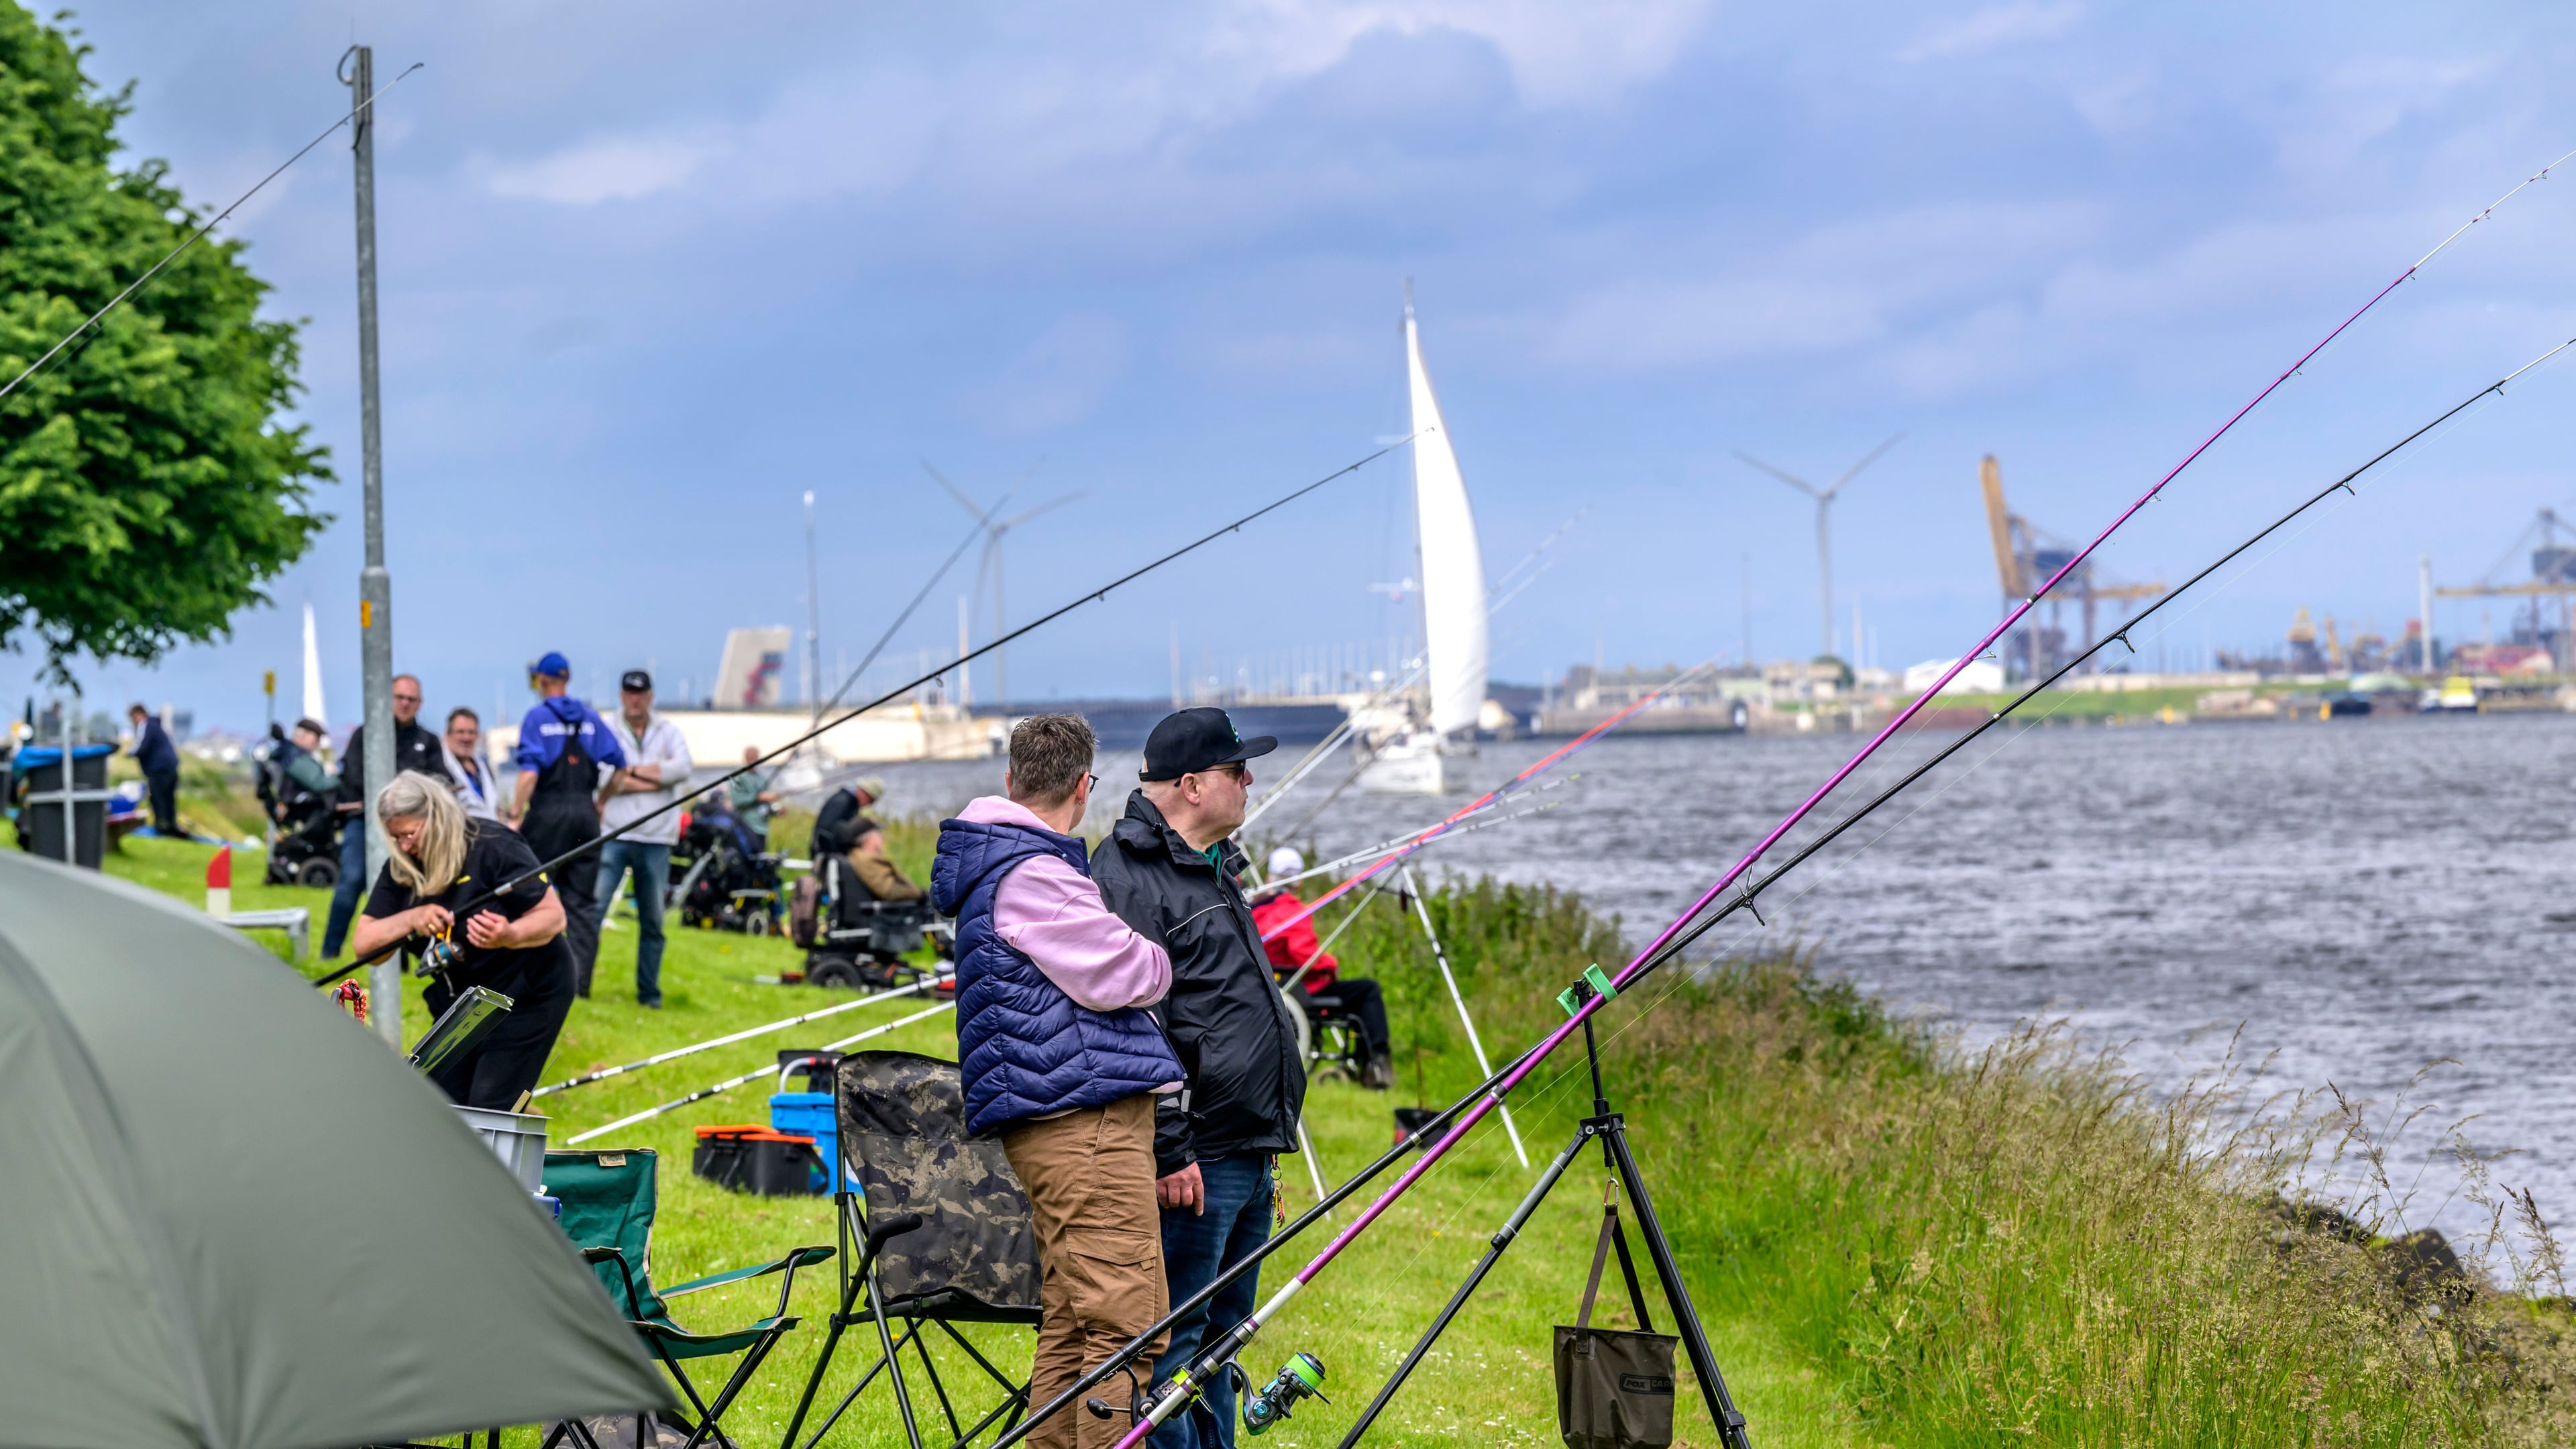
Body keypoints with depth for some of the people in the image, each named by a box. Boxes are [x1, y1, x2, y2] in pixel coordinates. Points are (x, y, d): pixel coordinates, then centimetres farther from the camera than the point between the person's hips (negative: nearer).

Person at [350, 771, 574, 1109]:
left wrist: (509, 937, -39)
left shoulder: (494, 847, -19)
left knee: (490, 1113, -16)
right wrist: (411, 919, -24)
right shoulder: (400, 867, -2)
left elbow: (553, 916, -18)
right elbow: (363, 944, -5)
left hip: (527, 995, -7)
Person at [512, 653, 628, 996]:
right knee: (582, 900, 6)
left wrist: (515, 815, -12)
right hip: (585, 814, 4)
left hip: (548, 813, -4)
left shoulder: (537, 717, -3)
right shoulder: (591, 718, 10)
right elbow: (620, 765, 8)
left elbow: (530, 772, -13)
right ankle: (579, 980, 1)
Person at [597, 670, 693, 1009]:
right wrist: (658, 775, -11)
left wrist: (635, 771, -9)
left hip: (656, 838, 2)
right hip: (613, 836, -2)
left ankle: (649, 992, 16)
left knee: (653, 921, 7)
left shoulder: (668, 732, 11)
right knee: (593, 909, -10)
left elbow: (684, 767, -6)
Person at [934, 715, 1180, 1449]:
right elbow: (1117, 976, -13)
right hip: (1086, 1118, -11)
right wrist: (1163, 959, 6)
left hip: (1055, 1127, 11)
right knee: (1125, 1323, -14)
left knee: (1070, 1328, 11)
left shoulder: (998, 862, 21)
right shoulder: (1031, 873, -12)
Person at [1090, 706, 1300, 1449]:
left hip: (1248, 1155, 10)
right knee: (1171, 1341, -7)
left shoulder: (1212, 866, 19)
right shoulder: (1129, 877, -14)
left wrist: (1270, 1137, 26)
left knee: (1222, 1332, 14)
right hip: (1194, 1162, -10)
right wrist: (1168, 1151, -21)